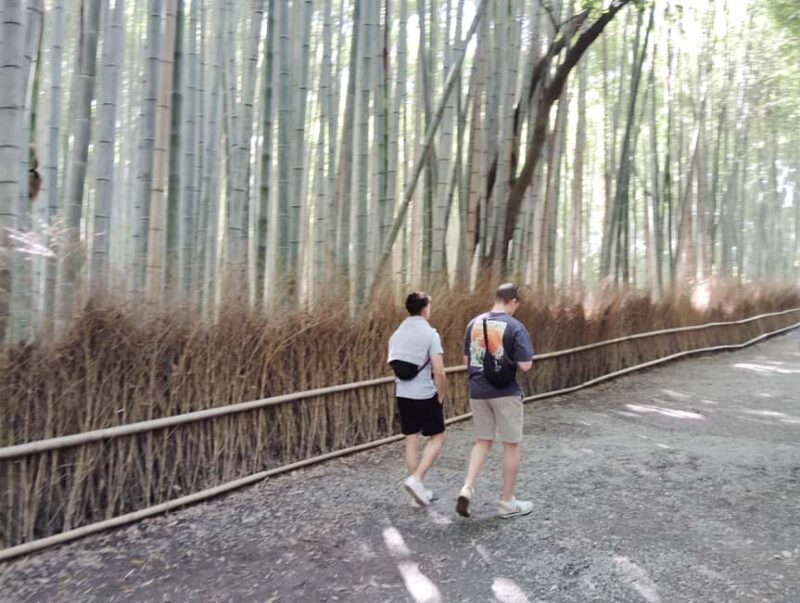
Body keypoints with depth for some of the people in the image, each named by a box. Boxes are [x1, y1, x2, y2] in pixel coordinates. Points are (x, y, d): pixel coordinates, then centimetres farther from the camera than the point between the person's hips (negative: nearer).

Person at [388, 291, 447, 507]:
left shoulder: (397, 334, 6)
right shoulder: (430, 334, -13)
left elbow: (394, 366, 12)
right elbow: (439, 372, -17)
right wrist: (441, 396, -5)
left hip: (403, 395, 6)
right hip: (426, 395, -6)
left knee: (411, 440, 12)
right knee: (437, 437, 10)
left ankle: (418, 490, 20)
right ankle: (415, 479, -4)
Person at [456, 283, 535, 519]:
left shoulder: (474, 323, 4)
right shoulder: (515, 327, -13)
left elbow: (466, 359, 10)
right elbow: (525, 365, -17)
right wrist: (511, 361, 4)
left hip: (477, 391, 5)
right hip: (505, 393, -5)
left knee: (483, 441, 18)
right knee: (511, 445, 9)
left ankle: (467, 489, 3)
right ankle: (508, 502, 19)